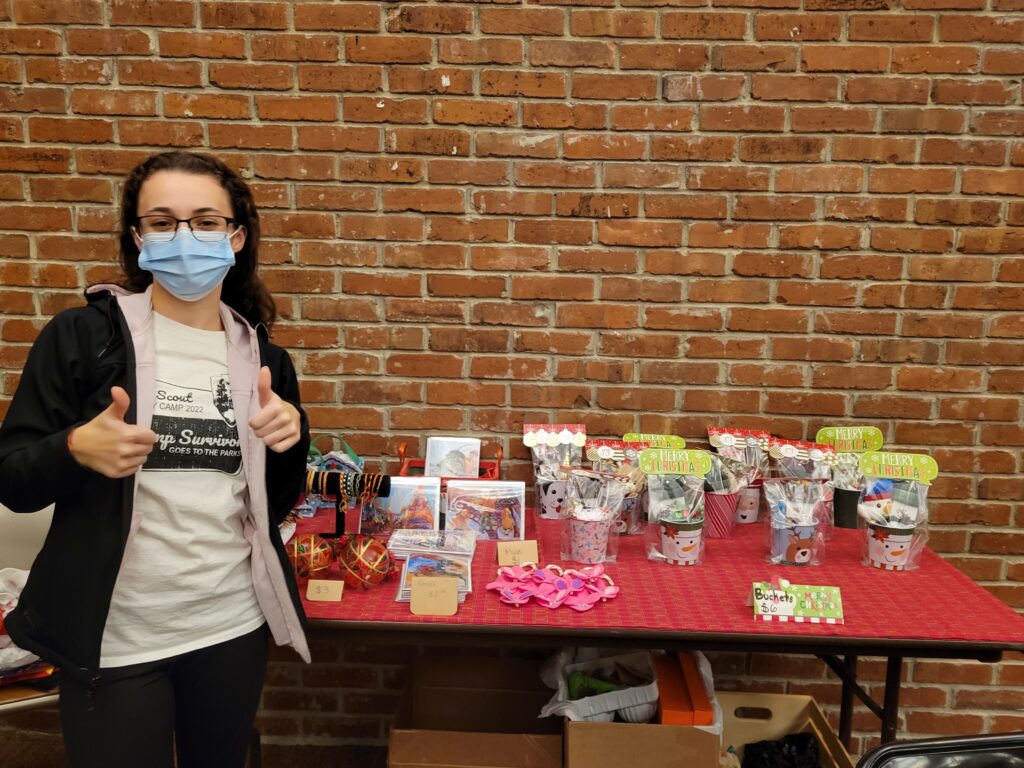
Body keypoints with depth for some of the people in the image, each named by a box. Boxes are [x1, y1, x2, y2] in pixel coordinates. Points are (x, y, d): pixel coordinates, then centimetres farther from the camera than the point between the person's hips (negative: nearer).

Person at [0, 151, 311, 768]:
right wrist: (77, 450, -23)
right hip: (113, 639, -3)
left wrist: (291, 440, -10)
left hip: (235, 625, 4)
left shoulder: (262, 357, 1)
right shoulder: (82, 336, -8)